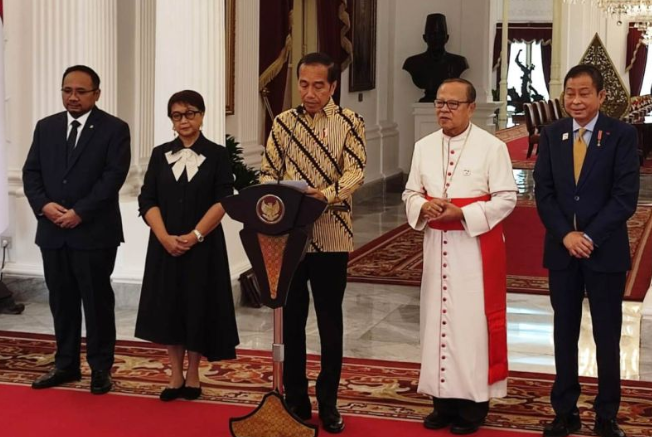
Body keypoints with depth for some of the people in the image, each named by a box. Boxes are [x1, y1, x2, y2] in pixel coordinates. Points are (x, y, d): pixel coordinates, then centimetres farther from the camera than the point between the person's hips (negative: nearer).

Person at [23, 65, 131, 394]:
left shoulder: (114, 129, -3)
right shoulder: (46, 127, 11)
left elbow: (113, 177, -12)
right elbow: (31, 173, 8)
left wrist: (79, 212, -18)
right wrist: (44, 205, -11)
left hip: (94, 232, -4)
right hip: (53, 232, 5)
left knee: (97, 301, 2)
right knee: (61, 301, 11)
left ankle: (101, 368, 12)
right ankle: (66, 364, 21)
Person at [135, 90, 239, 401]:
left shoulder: (217, 155, 0)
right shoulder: (160, 154, 6)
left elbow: (222, 201, -7)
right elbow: (147, 201, 0)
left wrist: (195, 235, -17)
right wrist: (165, 237, -14)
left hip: (203, 246, -2)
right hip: (165, 245, 2)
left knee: (198, 308, 2)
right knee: (169, 308, 4)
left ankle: (193, 375, 14)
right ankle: (176, 376, 13)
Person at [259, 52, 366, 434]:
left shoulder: (350, 122, 0)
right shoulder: (283, 123, 7)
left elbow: (356, 171, -10)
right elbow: (269, 172, 7)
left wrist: (329, 193, -28)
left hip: (331, 235, -2)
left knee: (330, 323, 6)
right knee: (292, 320, 8)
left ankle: (328, 403, 18)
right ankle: (295, 401, 18)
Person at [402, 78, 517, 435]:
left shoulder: (492, 147, -8)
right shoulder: (424, 147, 8)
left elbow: (506, 198, -10)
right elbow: (410, 193, 12)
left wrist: (462, 213, -19)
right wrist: (423, 207, -11)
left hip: (476, 245, -5)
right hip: (437, 244, 5)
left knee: (472, 320, -3)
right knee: (438, 317, 8)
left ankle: (474, 401, 5)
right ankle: (444, 398, 17)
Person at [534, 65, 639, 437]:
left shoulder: (622, 135, -6)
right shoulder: (552, 135, 4)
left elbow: (626, 196, -11)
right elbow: (544, 193, 2)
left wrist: (589, 236, -16)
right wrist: (566, 235, -12)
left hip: (606, 249, -3)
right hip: (562, 249, 3)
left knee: (607, 335, 6)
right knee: (565, 333, 10)